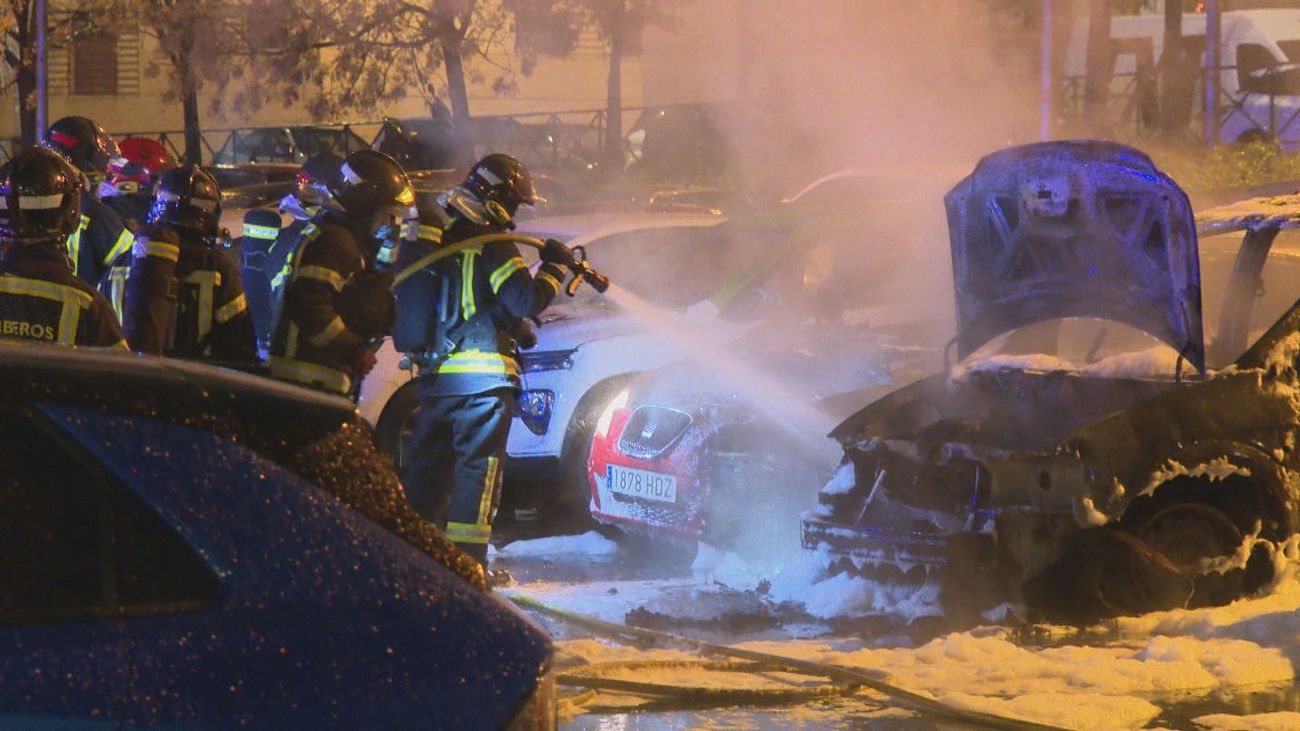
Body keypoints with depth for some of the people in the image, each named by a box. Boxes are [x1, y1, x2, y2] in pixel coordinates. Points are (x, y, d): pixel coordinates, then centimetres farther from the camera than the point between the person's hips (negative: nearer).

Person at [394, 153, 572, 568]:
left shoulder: (436, 239, 11)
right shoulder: (491, 245, -13)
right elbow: (527, 301, -19)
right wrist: (554, 267, -1)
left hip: (433, 377, 7)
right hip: (482, 380, -7)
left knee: (426, 470, 14)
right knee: (477, 472, -2)